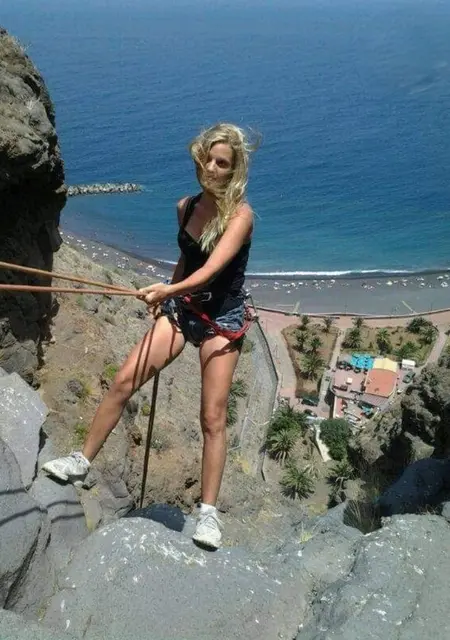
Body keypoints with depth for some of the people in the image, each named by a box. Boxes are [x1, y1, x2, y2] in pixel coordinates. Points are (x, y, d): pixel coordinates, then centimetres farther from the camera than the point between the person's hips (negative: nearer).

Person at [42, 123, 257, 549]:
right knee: (124, 380, -4)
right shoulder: (186, 207, 3)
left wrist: (168, 290, -44)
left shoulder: (240, 215, -16)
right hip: (181, 308, 5)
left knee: (213, 419, -4)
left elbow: (211, 269, -29)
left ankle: (208, 512, 7)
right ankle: (81, 462, 11)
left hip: (222, 319, -5)